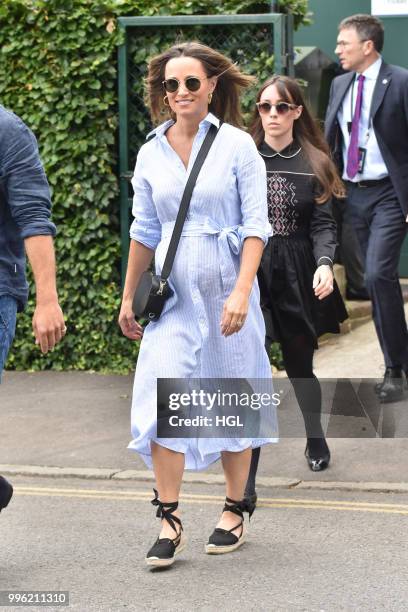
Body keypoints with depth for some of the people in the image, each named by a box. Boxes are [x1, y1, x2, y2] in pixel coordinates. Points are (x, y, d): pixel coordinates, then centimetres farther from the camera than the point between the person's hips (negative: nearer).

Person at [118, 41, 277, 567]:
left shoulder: (237, 145, -3)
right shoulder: (151, 154, 6)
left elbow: (256, 225, -6)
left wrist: (242, 292, -16)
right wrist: (128, 298, 17)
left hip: (226, 289, -2)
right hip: (173, 292, 2)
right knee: (163, 399, -10)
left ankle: (234, 511, 20)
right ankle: (169, 522, -6)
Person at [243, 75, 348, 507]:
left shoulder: (313, 163, 4)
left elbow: (323, 223, 0)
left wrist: (324, 263, -17)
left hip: (298, 277, 1)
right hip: (250, 275, -1)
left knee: (299, 366, 13)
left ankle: (315, 438, 44)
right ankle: (245, 481, -9)